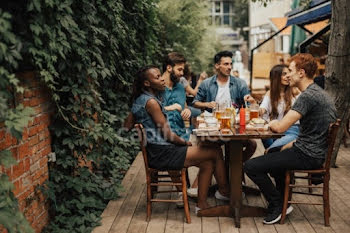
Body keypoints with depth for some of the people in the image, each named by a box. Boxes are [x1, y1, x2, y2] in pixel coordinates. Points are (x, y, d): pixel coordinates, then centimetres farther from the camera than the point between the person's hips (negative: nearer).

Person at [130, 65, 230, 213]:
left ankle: (202, 204, 12)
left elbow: (128, 125, 21)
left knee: (207, 163, 10)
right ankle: (224, 190, 14)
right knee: (216, 152, -6)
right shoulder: (151, 102, -18)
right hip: (162, 154, -10)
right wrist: (185, 142, 1)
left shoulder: (139, 100, 12)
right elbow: (167, 134, -17)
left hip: (155, 151, 10)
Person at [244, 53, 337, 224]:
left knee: (251, 166, -13)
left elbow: (280, 127, -26)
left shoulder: (308, 96, -21)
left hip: (308, 156, -11)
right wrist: (289, 146, 16)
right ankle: (282, 202, 34)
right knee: (274, 155, 35)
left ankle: (277, 206, 3)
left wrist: (272, 123, -3)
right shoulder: (320, 93, 13)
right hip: (317, 152, 11)